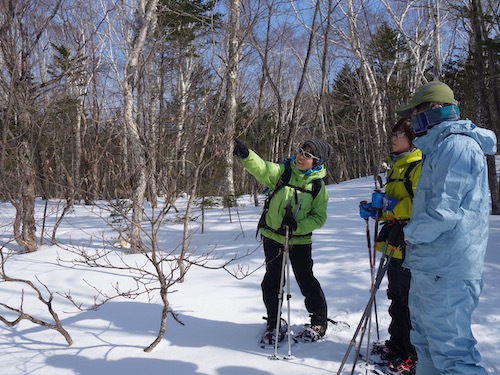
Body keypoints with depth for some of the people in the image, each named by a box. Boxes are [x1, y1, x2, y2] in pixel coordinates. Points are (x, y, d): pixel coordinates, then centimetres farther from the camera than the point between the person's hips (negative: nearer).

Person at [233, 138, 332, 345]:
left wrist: (298, 225, -21)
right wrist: (246, 154, -43)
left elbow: (318, 218, -5)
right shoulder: (282, 171, -7)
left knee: (306, 281, 5)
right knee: (272, 281, 8)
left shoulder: (319, 186, -6)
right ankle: (273, 323, 27)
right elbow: (262, 169, -25)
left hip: (300, 240, -1)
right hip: (272, 235, 1)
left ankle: (319, 321, 28)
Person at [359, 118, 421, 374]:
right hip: (395, 241, 9)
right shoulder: (397, 166, 18)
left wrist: (389, 204, -24)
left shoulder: (419, 166, -11)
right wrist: (375, 210, 9)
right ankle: (397, 345, 32)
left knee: (410, 301, -1)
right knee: (397, 297, 18)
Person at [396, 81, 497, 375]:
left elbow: (443, 209, -24)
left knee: (450, 349, -4)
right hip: (431, 265, 11)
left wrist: (412, 232, -9)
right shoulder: (442, 147, 18)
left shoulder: (456, 145, -16)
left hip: (446, 271, -11)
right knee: (426, 340, 21)